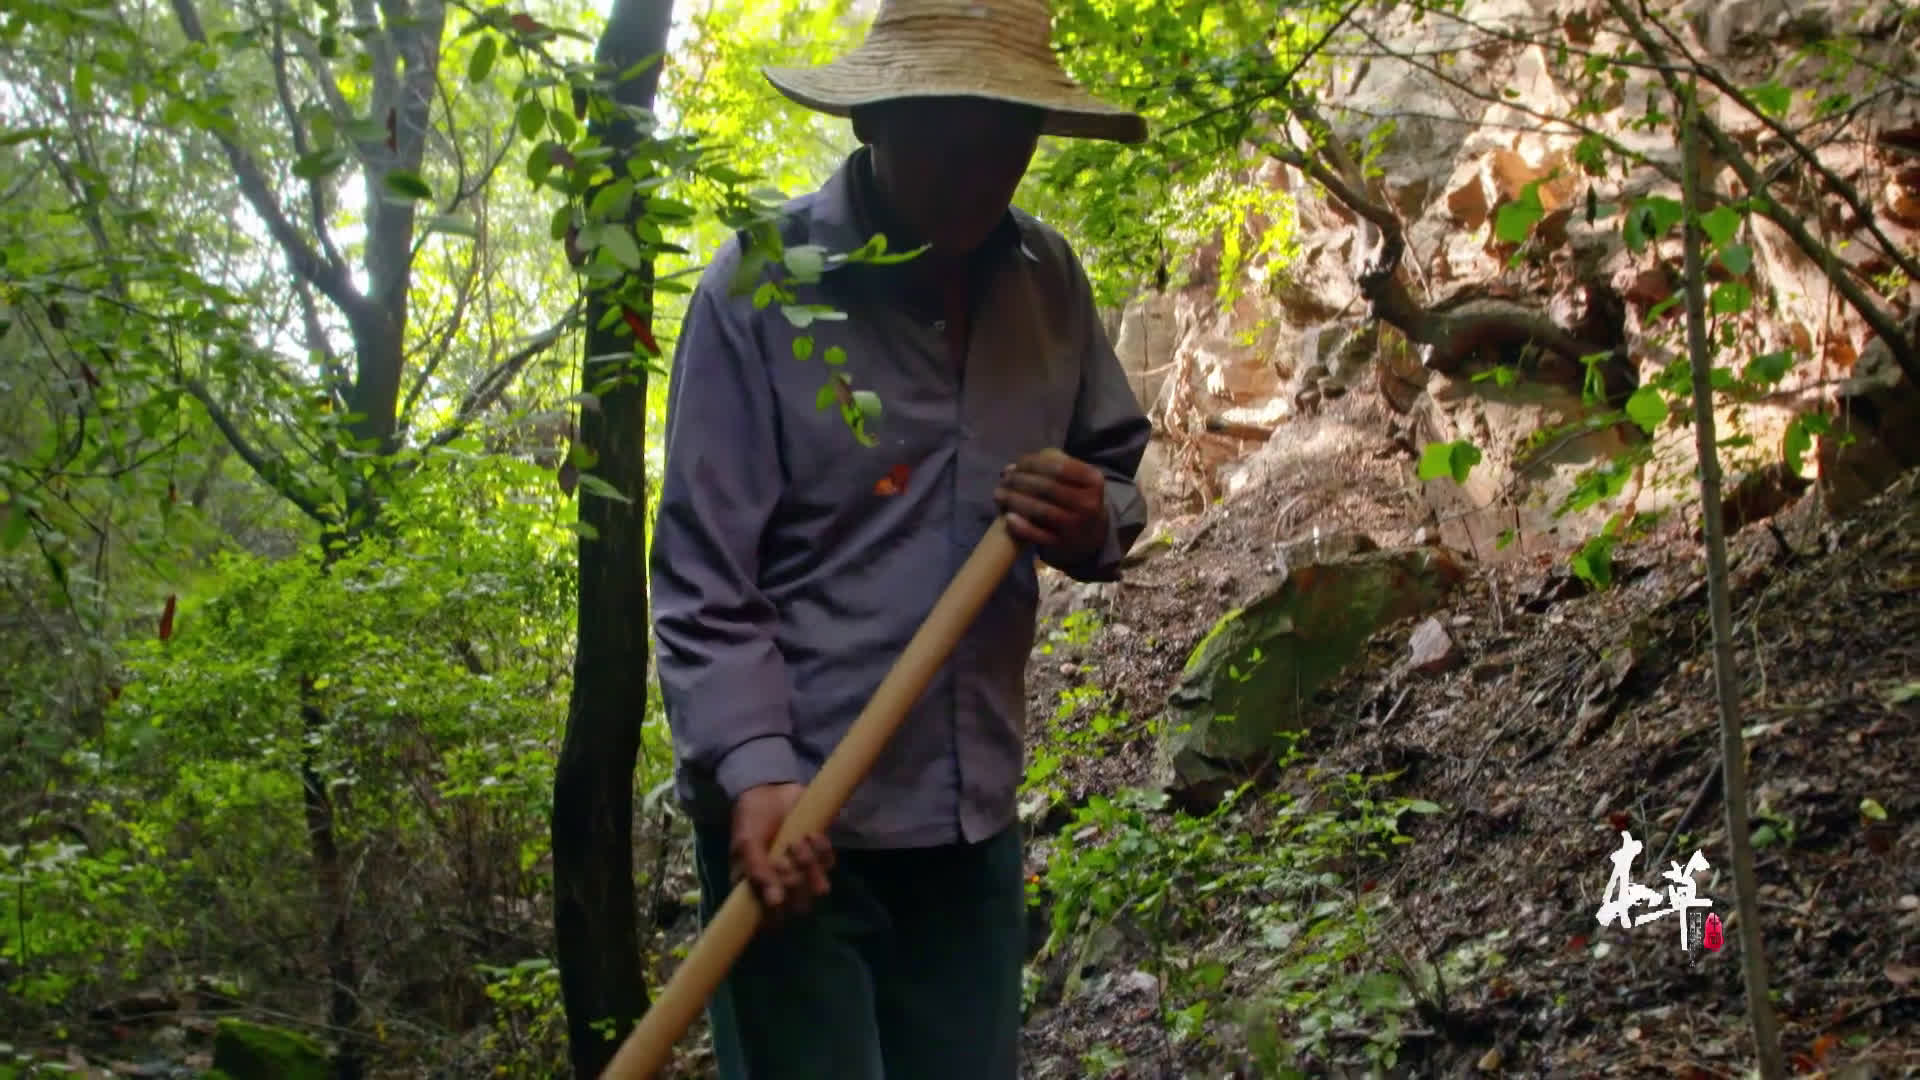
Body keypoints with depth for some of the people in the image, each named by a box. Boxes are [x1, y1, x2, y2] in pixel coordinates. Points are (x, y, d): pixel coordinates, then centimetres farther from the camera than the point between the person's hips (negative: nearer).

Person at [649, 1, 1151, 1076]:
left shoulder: (1047, 278, 3)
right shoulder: (761, 287, -12)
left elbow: (1117, 468, 15)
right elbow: (703, 582, -13)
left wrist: (1096, 520, -9)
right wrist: (756, 773, -25)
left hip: (975, 819, 5)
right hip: (799, 821, -5)